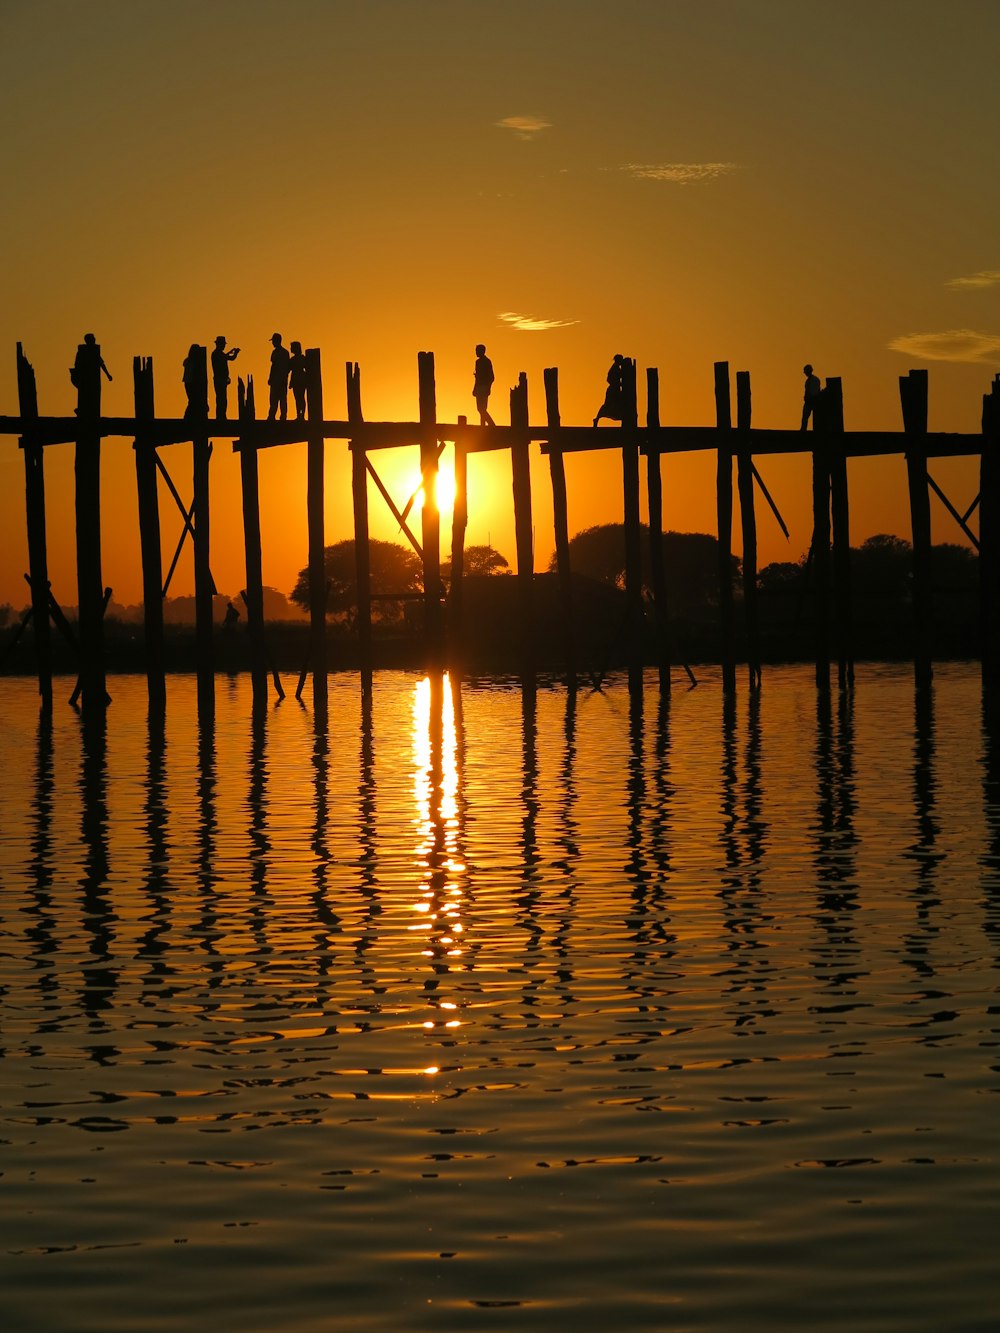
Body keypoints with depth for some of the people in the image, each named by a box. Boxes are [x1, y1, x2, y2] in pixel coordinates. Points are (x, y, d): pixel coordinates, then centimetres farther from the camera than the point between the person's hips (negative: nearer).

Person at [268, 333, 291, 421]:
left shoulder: (276, 352, -10)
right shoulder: (286, 352, 13)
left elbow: (274, 366, -15)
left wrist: (270, 379, -12)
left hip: (276, 379, -7)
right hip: (284, 379, 7)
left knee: (274, 400, -9)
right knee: (283, 399, 6)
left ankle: (272, 416, -14)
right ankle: (283, 417, 3)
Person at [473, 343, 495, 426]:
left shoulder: (479, 361, -11)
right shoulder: (488, 361, 15)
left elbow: (478, 377, -17)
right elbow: (492, 377, 17)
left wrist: (474, 389, -15)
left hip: (481, 387, -9)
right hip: (486, 388, 9)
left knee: (481, 409, -10)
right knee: (483, 409, 11)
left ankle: (492, 425, -22)